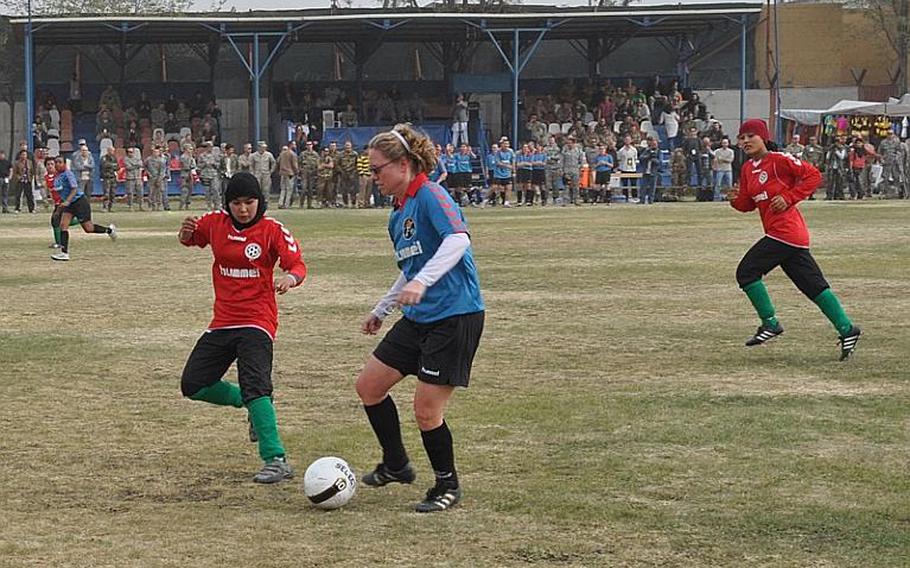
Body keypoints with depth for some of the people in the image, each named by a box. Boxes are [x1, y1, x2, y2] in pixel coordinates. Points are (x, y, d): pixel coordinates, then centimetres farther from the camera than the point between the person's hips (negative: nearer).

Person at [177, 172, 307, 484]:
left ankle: (276, 460, -27)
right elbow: (190, 239, 20)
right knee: (193, 385, 7)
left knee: (254, 386, -24)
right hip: (223, 322, 6)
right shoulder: (216, 222, 2)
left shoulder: (272, 230, -9)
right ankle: (254, 407, 27)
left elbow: (298, 264, -12)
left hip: (257, 320, -6)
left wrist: (290, 277, -36)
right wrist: (186, 232, -5)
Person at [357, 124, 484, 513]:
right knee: (368, 385, 9)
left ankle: (448, 487, 12)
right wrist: (381, 310, 32)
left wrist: (421, 282, -40)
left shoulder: (430, 196, -14)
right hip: (418, 318, 10)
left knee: (426, 410, -8)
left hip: (455, 316, -10)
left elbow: (458, 238, -30)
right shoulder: (398, 214, 14)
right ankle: (395, 466, 26)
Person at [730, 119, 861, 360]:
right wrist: (736, 199, -1)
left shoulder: (779, 160, -10)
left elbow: (813, 176, -10)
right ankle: (847, 329, 8)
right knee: (813, 284, 7)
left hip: (785, 231, -9)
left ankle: (770, 323, 1)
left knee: (747, 272, -6)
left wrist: (789, 197, -15)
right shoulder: (748, 170, 16)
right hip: (793, 236, 9)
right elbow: (749, 204, 21)